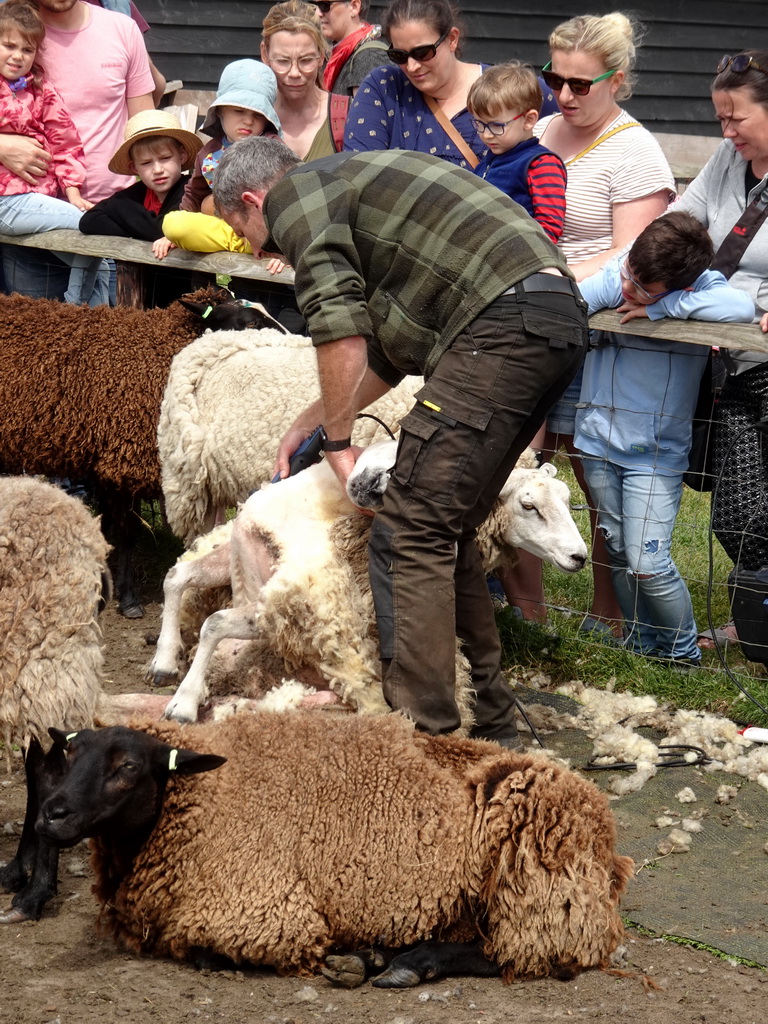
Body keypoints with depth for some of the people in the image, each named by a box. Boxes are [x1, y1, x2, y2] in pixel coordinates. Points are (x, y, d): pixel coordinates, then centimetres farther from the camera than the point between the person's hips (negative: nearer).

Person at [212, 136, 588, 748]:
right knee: (448, 528, 16)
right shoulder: (350, 182, 33)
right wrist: (312, 421, 39)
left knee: (413, 532, -10)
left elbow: (340, 329, -9)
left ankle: (422, 733, -14)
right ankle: (490, 720, 19)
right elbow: (389, 350, 36)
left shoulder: (293, 196, 4)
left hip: (504, 323, -10)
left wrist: (338, 443, 1)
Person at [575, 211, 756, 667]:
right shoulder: (613, 278, -9)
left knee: (648, 564, -8)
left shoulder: (702, 286, -16)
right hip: (600, 438, 4)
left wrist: (658, 307, -31)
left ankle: (683, 651, 15)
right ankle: (640, 646, 31)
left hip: (657, 450, -4)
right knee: (619, 553, 13)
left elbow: (742, 307, -37)